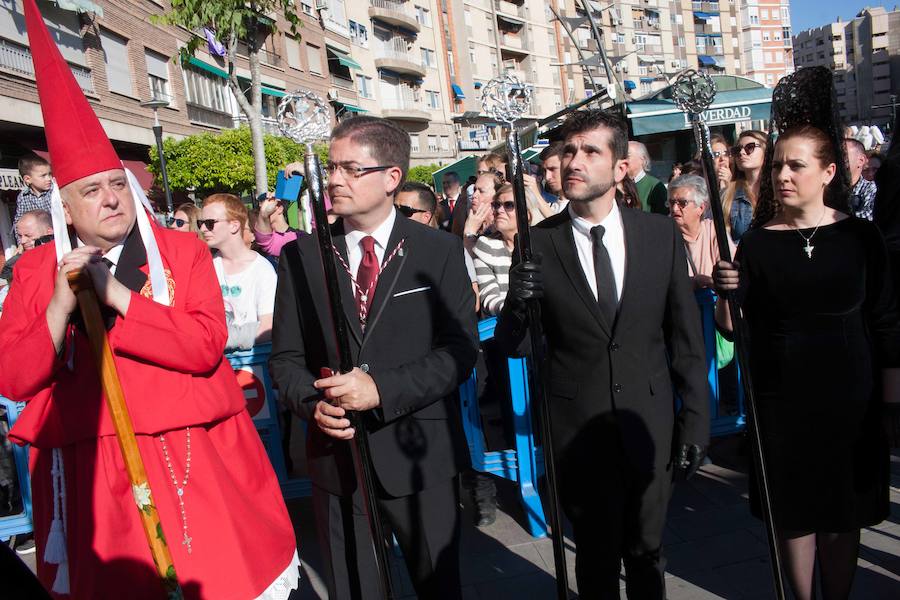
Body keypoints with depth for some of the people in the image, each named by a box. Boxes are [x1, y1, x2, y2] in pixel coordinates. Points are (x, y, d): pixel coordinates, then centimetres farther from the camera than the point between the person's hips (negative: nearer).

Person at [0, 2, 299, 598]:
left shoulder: (183, 252, -1)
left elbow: (206, 346, -14)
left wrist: (118, 297, -18)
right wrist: (59, 309, -15)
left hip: (190, 454, -1)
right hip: (89, 468, 2)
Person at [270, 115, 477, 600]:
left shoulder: (440, 251, -2)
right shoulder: (300, 256, 3)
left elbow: (460, 349, -7)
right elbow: (286, 357, 5)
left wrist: (381, 389, -20)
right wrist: (313, 404, -16)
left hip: (420, 456, -1)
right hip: (336, 457, 2)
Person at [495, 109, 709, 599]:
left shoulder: (661, 233, -3)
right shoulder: (538, 244, -8)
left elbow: (686, 337, 3)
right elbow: (509, 346, -6)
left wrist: (695, 422, 3)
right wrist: (517, 303, -27)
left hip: (650, 424, 2)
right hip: (579, 430, -1)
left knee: (647, 551, 19)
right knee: (598, 559, 13)